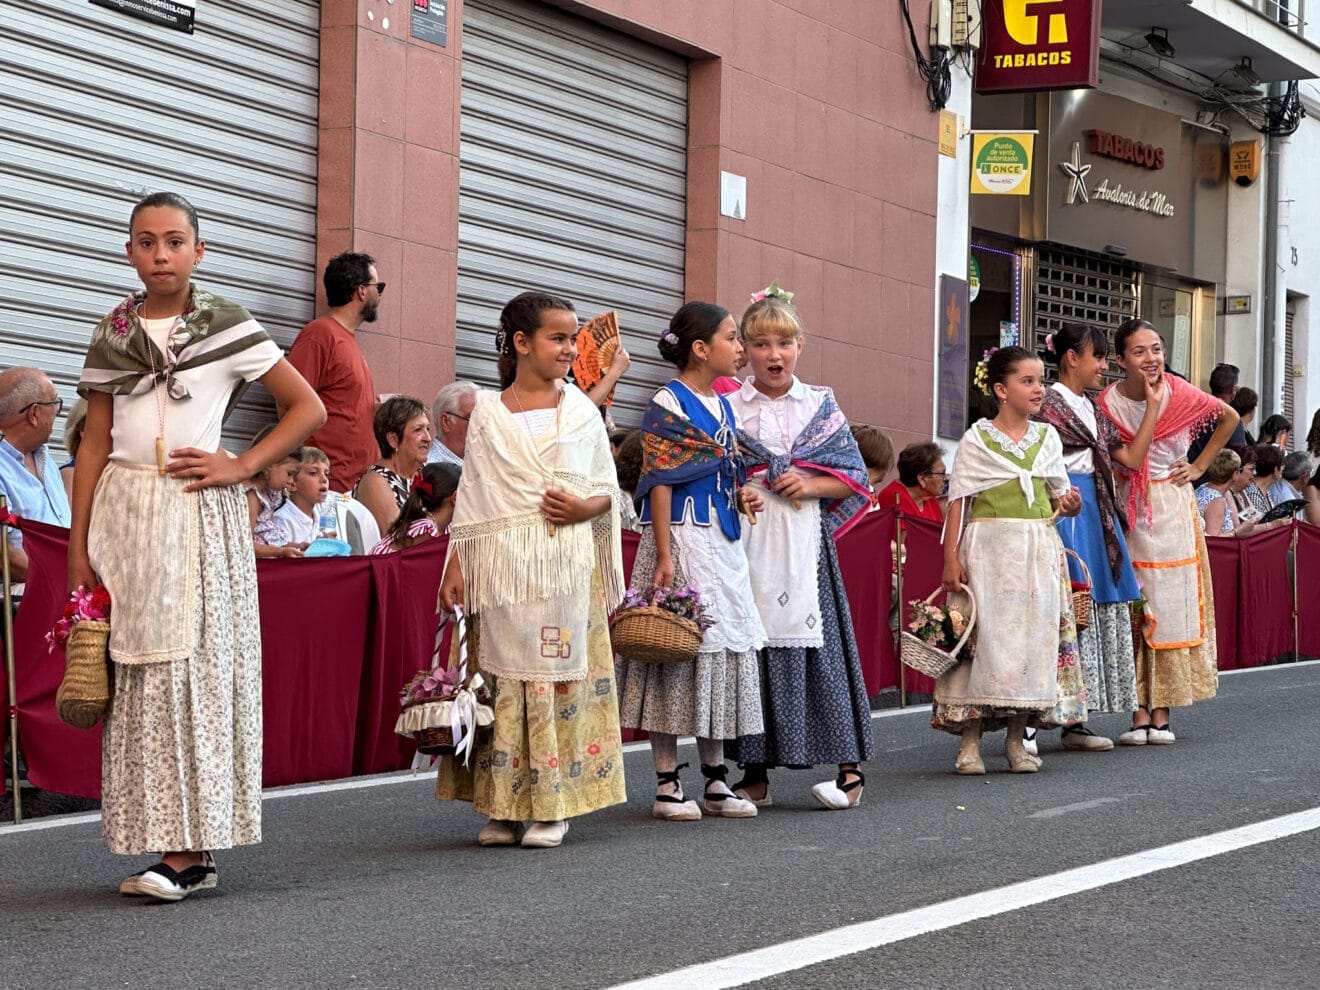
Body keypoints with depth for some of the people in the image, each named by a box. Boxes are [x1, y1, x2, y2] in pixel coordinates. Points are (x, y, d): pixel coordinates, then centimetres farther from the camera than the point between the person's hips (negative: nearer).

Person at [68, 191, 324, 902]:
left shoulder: (226, 328, 1)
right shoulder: (112, 336, 10)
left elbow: (308, 408, 4)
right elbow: (95, 445, 11)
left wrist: (241, 467, -6)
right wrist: (79, 545, 7)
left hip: (197, 513, -3)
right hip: (124, 513, 3)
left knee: (194, 669, -8)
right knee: (135, 675, 1)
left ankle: (190, 849, -8)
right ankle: (165, 845, 5)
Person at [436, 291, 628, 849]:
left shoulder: (582, 412, 9)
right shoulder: (488, 413, 7)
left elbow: (609, 489, 11)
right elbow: (471, 498, 7)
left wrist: (586, 507, -11)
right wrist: (455, 566, 2)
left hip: (566, 567, 0)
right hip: (502, 568, 0)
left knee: (560, 679, -2)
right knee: (503, 681, 0)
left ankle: (552, 807, 4)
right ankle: (503, 805, 6)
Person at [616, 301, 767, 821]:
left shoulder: (723, 405, 14)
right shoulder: (668, 404, -9)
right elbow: (660, 483, -13)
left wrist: (743, 497, 4)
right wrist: (664, 555, -18)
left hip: (723, 544, 8)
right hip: (682, 540, -8)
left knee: (724, 650, 9)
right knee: (678, 650, -5)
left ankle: (715, 779, 16)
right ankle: (667, 784, 2)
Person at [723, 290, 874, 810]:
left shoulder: (821, 406, 9)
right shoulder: (728, 408, 7)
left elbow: (854, 478, 10)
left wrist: (811, 485, -5)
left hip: (804, 541, 0)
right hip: (748, 540, 0)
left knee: (815, 642, -6)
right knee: (751, 645, -2)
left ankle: (849, 767, -1)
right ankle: (755, 773, 6)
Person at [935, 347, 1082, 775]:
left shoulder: (1047, 437, 12)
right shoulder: (977, 439, -1)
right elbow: (958, 502, -3)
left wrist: (1070, 504, -5)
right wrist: (951, 559, -10)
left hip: (1039, 551, 4)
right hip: (989, 549, -4)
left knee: (1034, 636, 3)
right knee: (984, 636, -6)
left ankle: (1017, 739, 12)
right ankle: (970, 740, 1)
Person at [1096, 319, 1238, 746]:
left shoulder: (1181, 394, -6)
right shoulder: (1106, 402, -7)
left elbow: (1229, 417, 11)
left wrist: (1200, 466, 8)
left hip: (1172, 510, 1)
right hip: (1127, 513, 0)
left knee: (1171, 608, 0)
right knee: (1132, 613, -3)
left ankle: (1162, 715, 4)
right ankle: (1140, 715, 0)